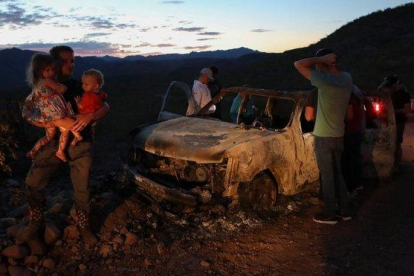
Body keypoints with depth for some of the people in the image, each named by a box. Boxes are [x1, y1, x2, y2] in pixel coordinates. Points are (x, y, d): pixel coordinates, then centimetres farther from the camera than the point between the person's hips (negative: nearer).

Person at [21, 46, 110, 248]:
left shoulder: (80, 86, 1)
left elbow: (105, 107, -4)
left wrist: (90, 116, -25)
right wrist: (48, 123, -18)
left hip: (80, 143, -1)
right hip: (54, 142, 1)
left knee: (82, 188, 4)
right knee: (33, 182, -8)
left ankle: (84, 226, 25)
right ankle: (36, 223, 15)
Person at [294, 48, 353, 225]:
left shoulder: (324, 80, -21)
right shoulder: (347, 79, 0)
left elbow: (298, 64, -18)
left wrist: (322, 59, -16)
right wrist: (332, 63, 7)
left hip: (324, 136, -7)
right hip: (339, 135, 7)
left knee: (327, 175, 4)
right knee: (337, 173, 18)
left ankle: (329, 214, 14)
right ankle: (345, 210, 25)